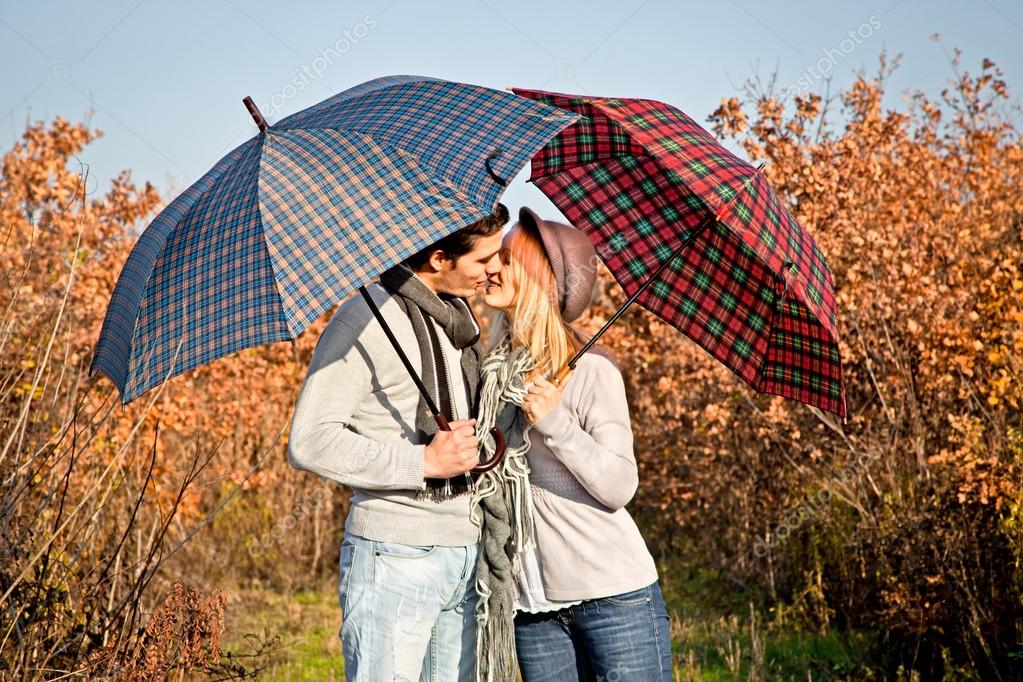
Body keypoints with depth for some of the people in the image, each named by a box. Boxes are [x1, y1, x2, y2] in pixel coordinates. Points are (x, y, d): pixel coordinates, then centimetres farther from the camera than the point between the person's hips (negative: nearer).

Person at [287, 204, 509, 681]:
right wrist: (423, 462, -19)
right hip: (395, 557, -8)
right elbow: (310, 442, -18)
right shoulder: (367, 319, -12)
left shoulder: (461, 315, 14)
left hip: (466, 554, 8)